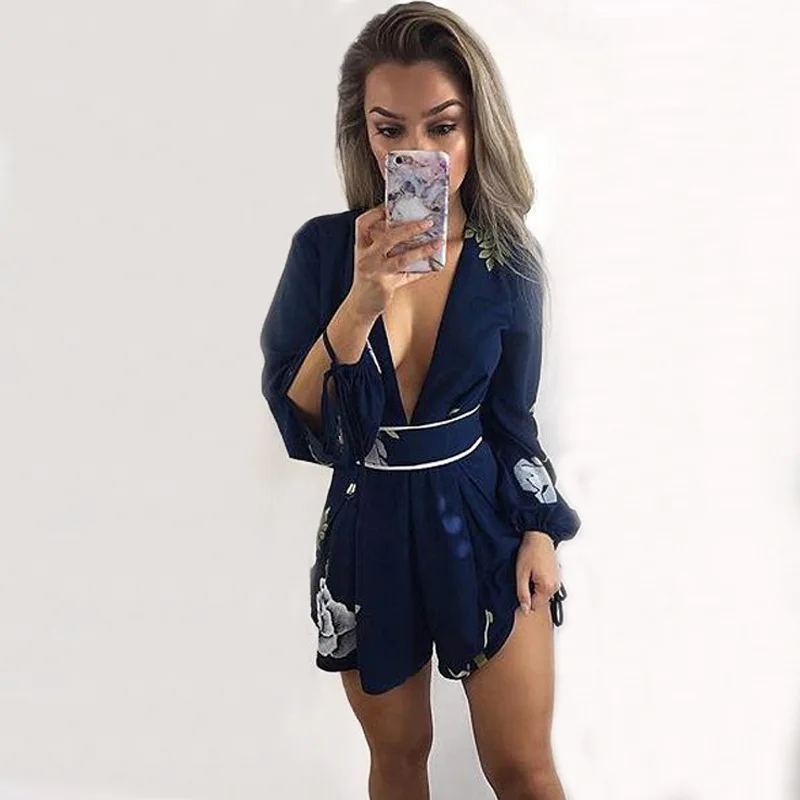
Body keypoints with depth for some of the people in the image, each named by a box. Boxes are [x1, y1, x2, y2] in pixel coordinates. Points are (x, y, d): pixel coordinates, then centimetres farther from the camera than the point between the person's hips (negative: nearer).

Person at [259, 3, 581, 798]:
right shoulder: (325, 247, -10)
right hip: (369, 529, 0)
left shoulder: (508, 261, -7)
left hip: (485, 524, 0)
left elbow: (512, 416, 4)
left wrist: (539, 532, -5)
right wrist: (362, 302, -27)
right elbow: (294, 419, -14)